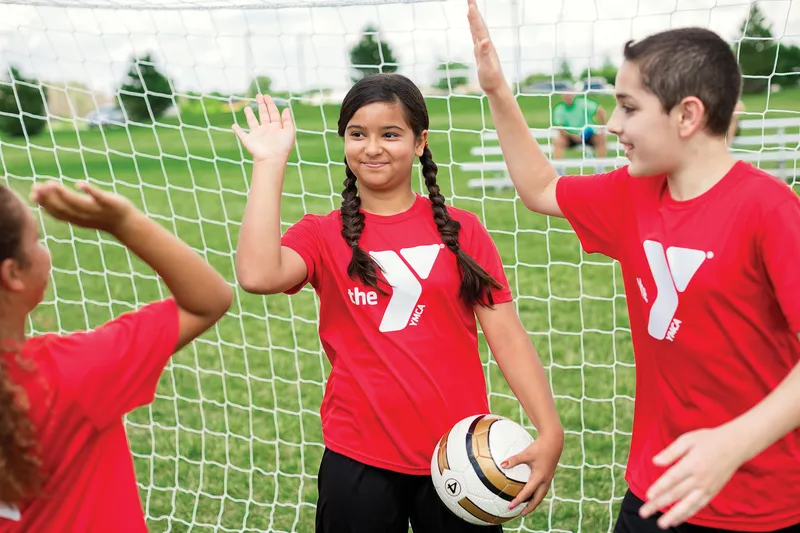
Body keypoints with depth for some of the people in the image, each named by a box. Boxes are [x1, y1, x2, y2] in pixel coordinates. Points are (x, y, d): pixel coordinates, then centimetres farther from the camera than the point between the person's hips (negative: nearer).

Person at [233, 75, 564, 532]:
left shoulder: (461, 230, 1)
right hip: (360, 460, 0)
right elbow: (257, 276, -22)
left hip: (459, 455, 1)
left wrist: (550, 430, -14)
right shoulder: (324, 236, 0)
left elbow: (507, 335, -2)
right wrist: (271, 163, -15)